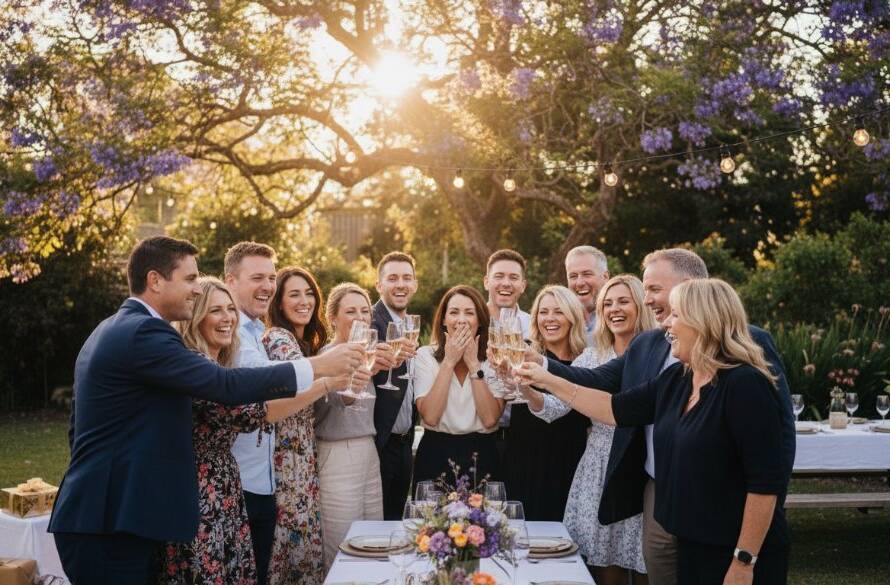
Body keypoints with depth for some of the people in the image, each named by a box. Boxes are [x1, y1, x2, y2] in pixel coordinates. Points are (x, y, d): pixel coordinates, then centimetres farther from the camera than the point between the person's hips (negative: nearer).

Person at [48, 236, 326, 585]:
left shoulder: (112, 330, 16)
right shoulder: (144, 332, -16)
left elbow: (79, 427, 21)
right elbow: (226, 386, -24)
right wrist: (319, 367, -19)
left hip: (103, 514, 10)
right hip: (111, 524, -10)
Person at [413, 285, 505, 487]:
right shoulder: (425, 355, -3)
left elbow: (490, 419, -14)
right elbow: (430, 417, -15)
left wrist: (473, 364, -13)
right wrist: (449, 362, -14)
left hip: (481, 455, 1)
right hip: (436, 454, 0)